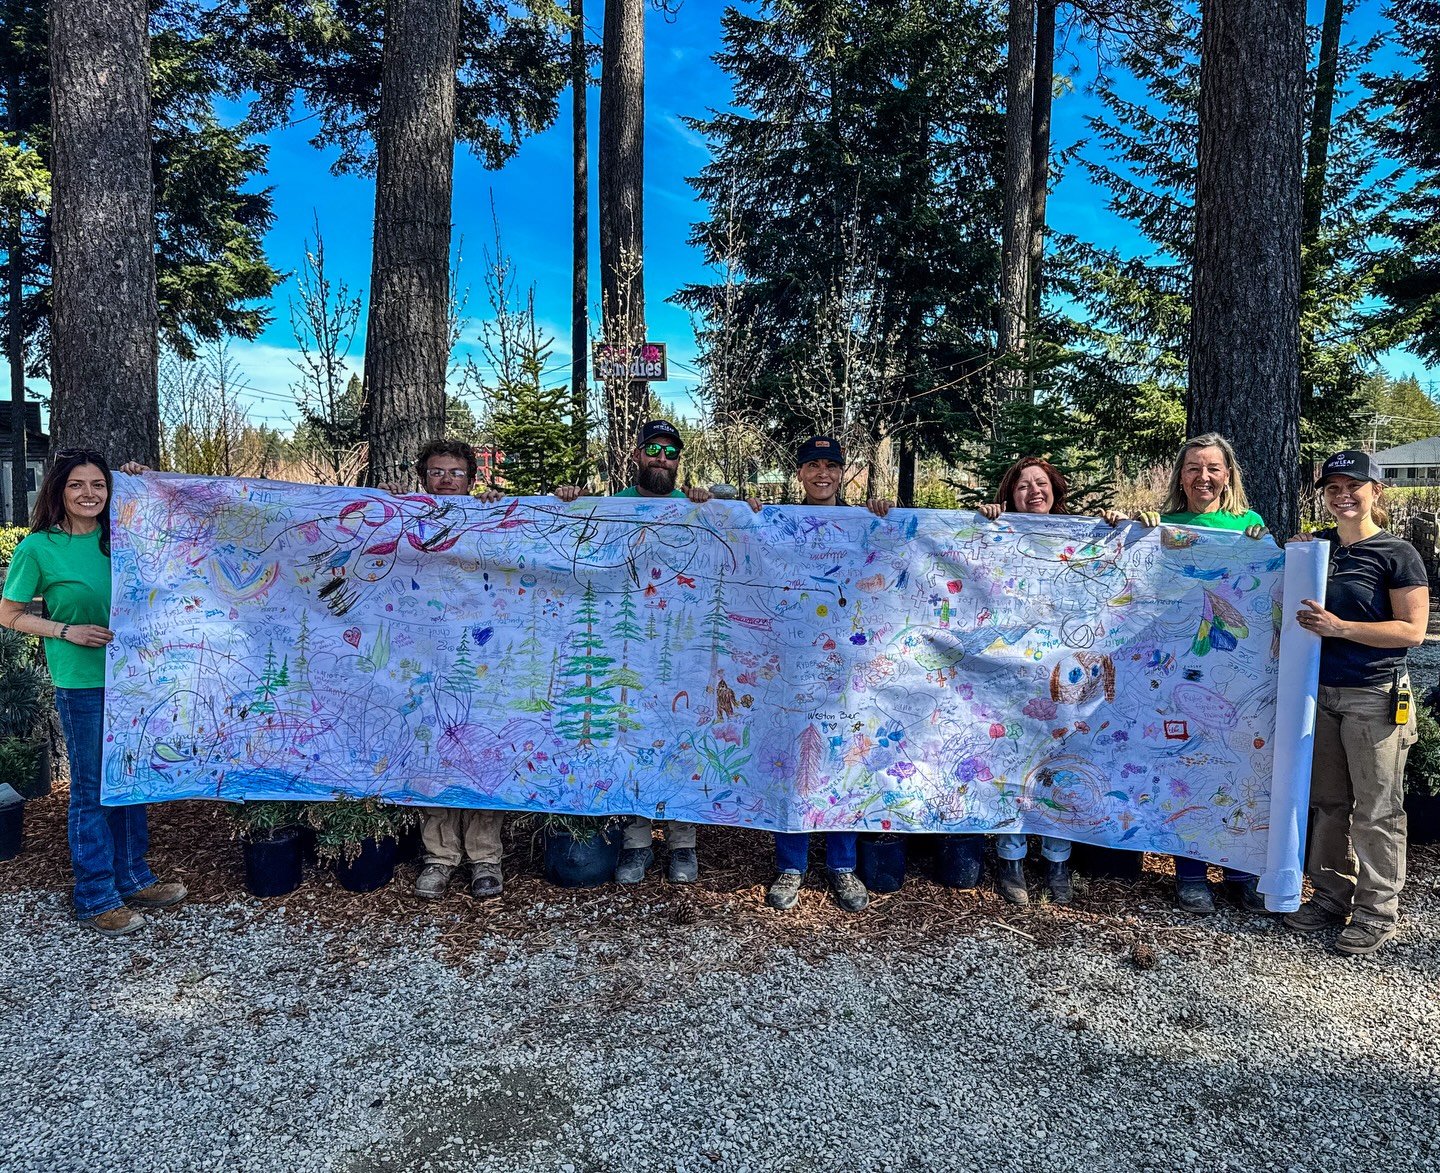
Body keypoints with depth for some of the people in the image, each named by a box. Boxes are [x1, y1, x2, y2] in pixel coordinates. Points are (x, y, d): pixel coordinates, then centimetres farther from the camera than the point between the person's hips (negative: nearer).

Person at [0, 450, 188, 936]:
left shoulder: (119, 539, 3)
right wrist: (66, 631, -15)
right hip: (81, 685, -5)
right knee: (92, 790, 4)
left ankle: (133, 879, 30)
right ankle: (97, 900, 18)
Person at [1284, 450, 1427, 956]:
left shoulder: (1397, 554, -7)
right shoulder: (1315, 544, 9)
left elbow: (1413, 631, -12)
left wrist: (1340, 628, -22)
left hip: (1374, 699, -5)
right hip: (1321, 692, 5)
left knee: (1375, 810, 3)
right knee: (1329, 802, 13)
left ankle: (1377, 911, 15)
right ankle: (1332, 895, 25)